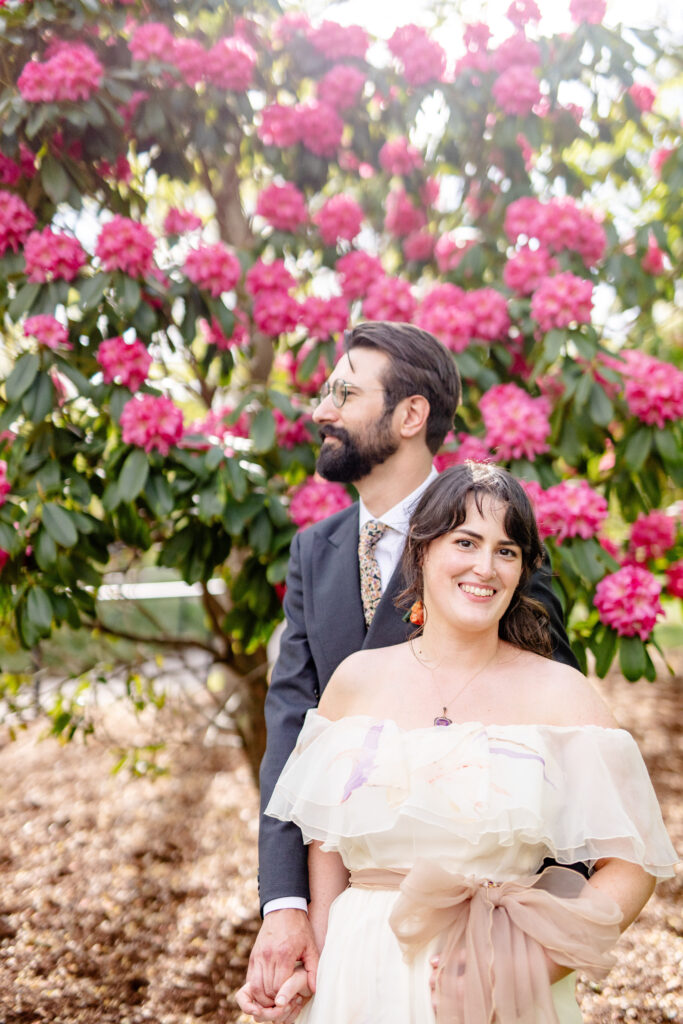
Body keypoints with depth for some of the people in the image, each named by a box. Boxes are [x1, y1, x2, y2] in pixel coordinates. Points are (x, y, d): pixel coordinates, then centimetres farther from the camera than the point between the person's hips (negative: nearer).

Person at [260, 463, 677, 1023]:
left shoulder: (561, 693, -7)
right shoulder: (357, 679, 1)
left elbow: (630, 864, -9)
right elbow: (324, 839, 7)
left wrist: (525, 966, -18)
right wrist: (314, 957, -5)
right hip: (359, 979, 2)